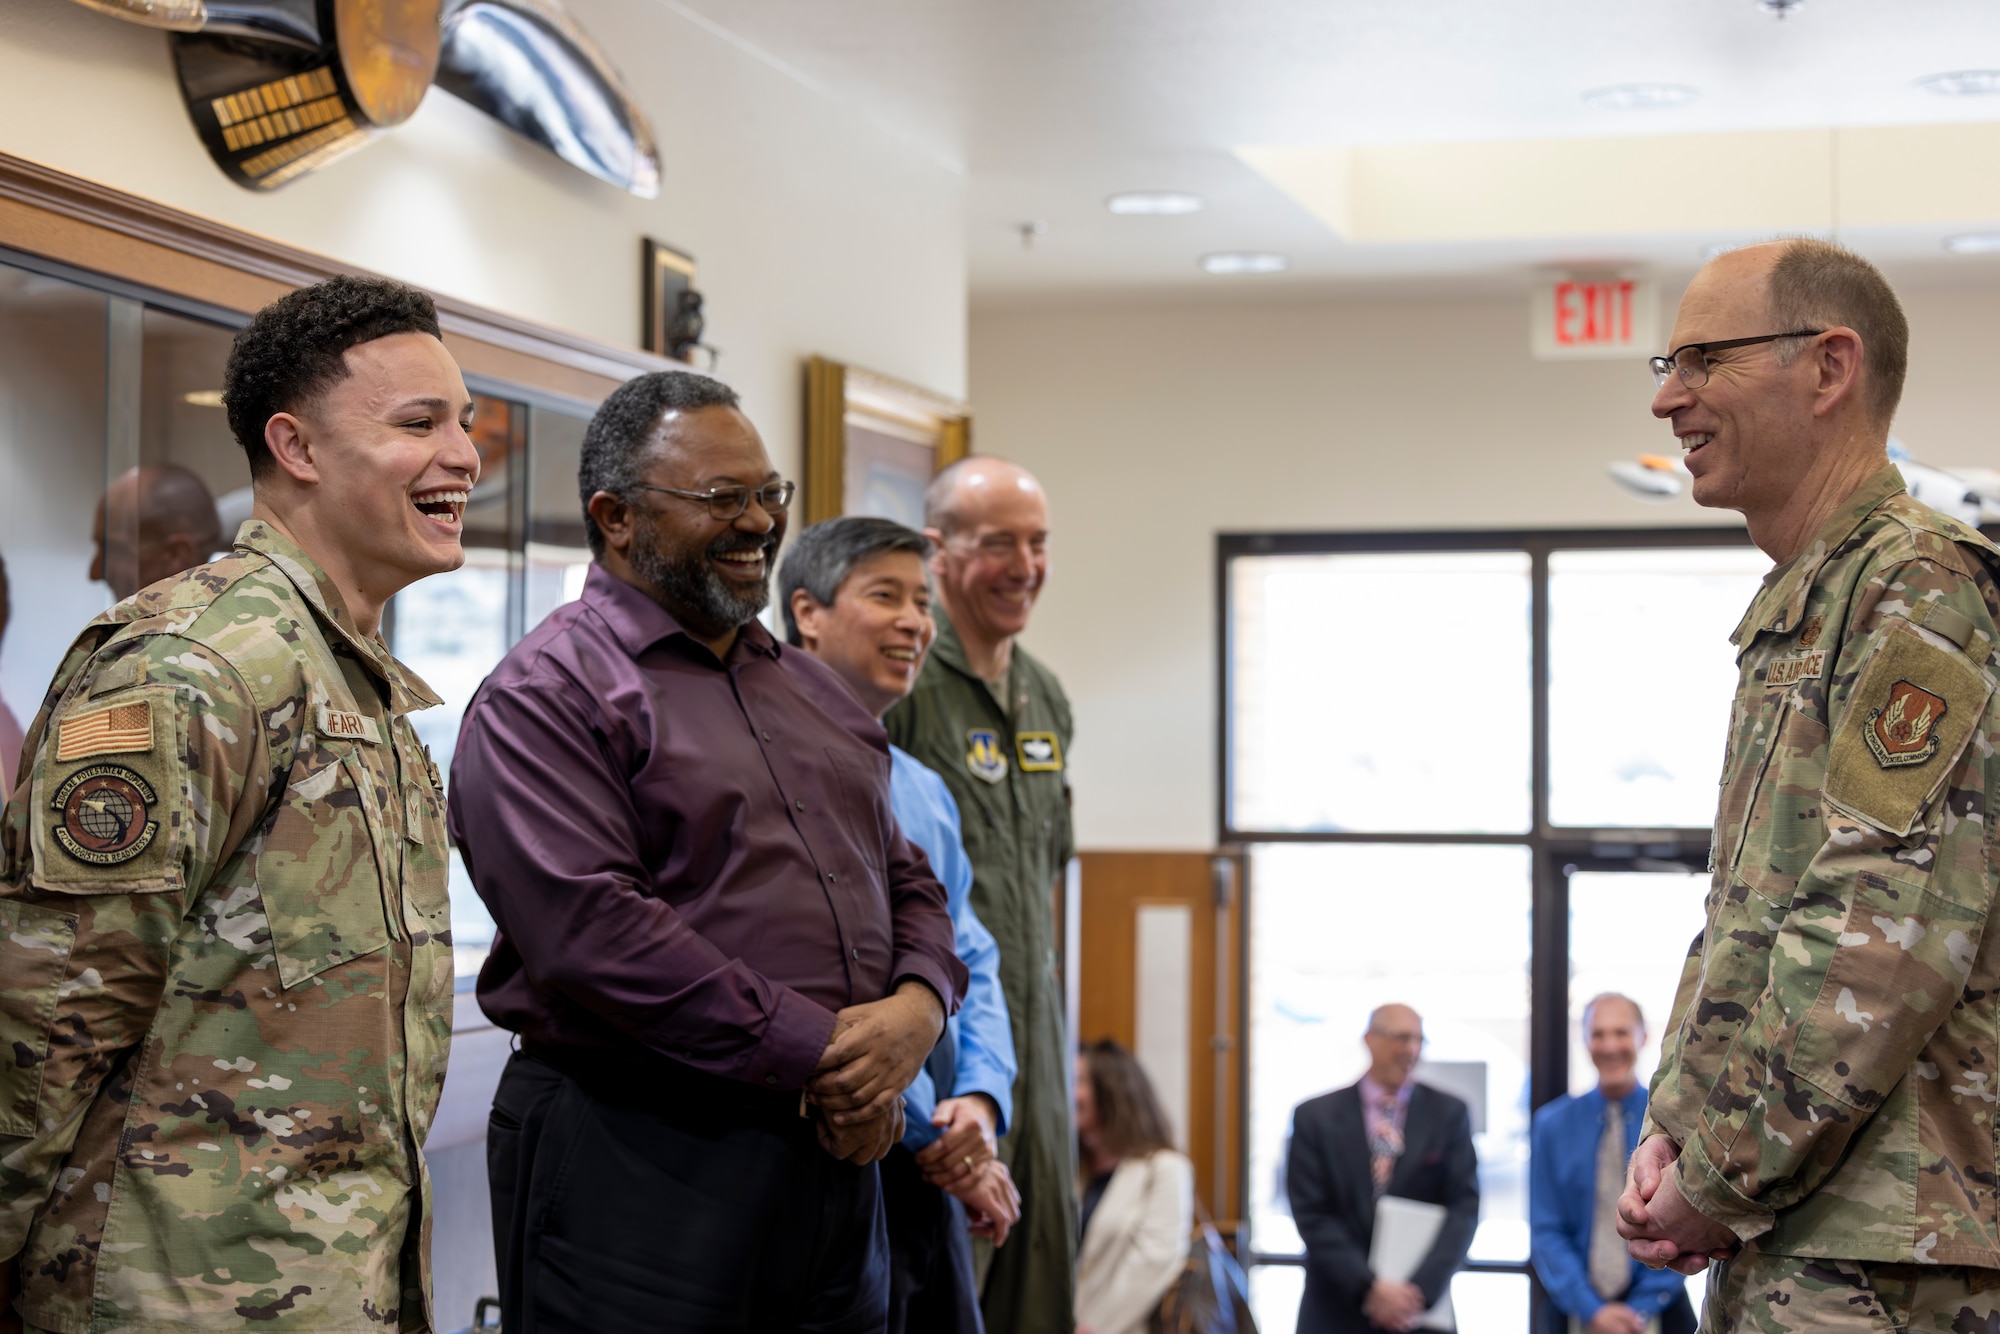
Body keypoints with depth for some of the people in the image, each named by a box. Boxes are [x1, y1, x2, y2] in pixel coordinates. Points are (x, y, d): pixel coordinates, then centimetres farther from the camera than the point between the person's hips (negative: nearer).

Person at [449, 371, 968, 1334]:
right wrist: (818, 1051, -17)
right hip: (637, 1168, -7)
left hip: (834, 1152, 7)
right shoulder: (546, 696, -8)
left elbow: (904, 878, 19)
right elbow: (592, 929, -19)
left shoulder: (811, 688, 18)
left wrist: (918, 1005, -5)